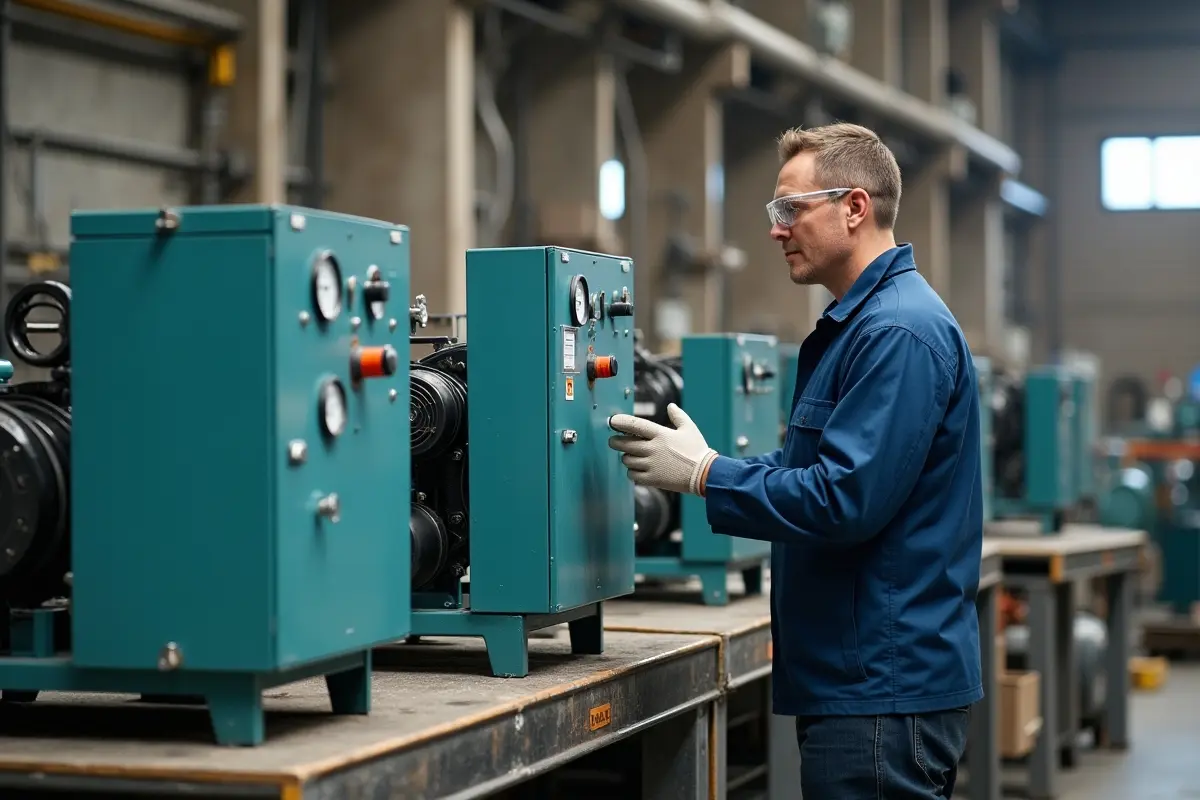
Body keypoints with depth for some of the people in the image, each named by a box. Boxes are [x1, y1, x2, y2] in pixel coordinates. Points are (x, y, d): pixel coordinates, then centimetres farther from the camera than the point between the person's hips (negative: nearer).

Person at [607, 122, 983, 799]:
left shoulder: (900, 332, -18)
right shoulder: (857, 322, 16)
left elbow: (848, 499, -25)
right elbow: (811, 468, 20)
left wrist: (704, 474, -15)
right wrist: (686, 462, 8)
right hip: (859, 676, 10)